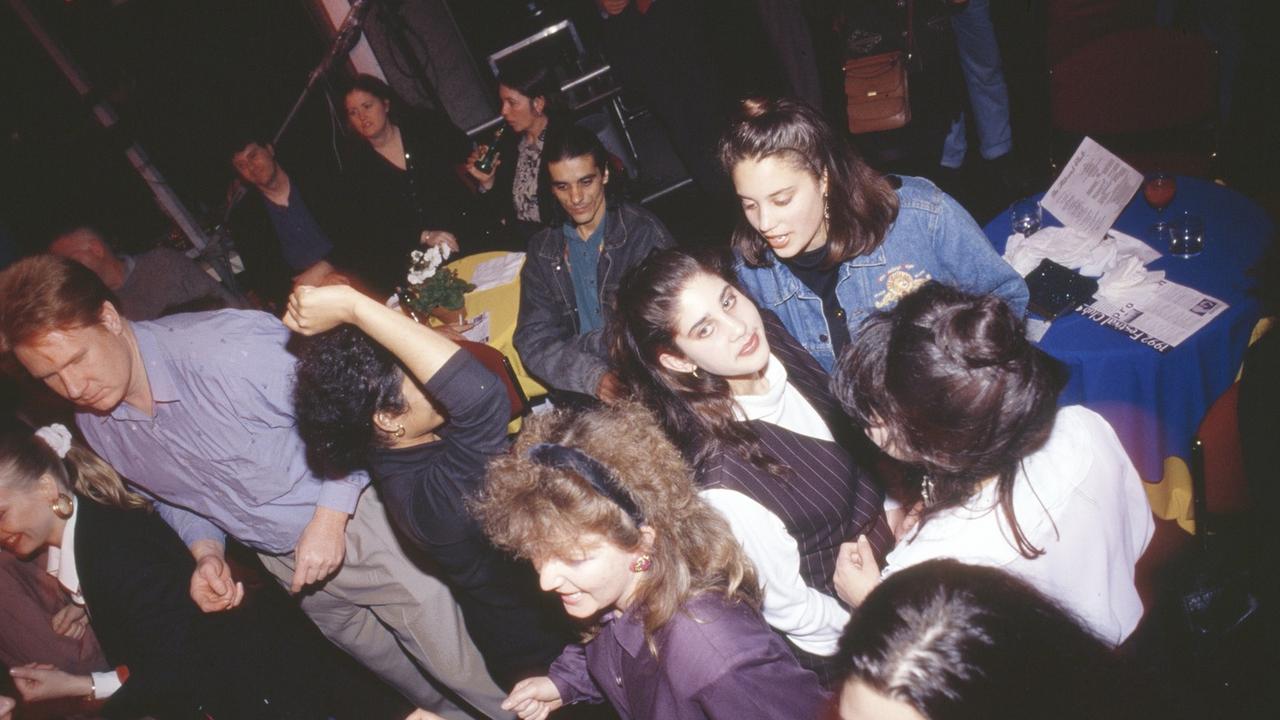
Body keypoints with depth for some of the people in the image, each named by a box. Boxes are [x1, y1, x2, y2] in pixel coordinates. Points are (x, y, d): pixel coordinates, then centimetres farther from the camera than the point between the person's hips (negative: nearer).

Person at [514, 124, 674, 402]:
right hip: (582, 396, 4)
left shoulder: (644, 233, -6)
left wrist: (576, 345, -6)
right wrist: (593, 377, -16)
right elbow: (532, 342, 1)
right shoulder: (543, 251, 8)